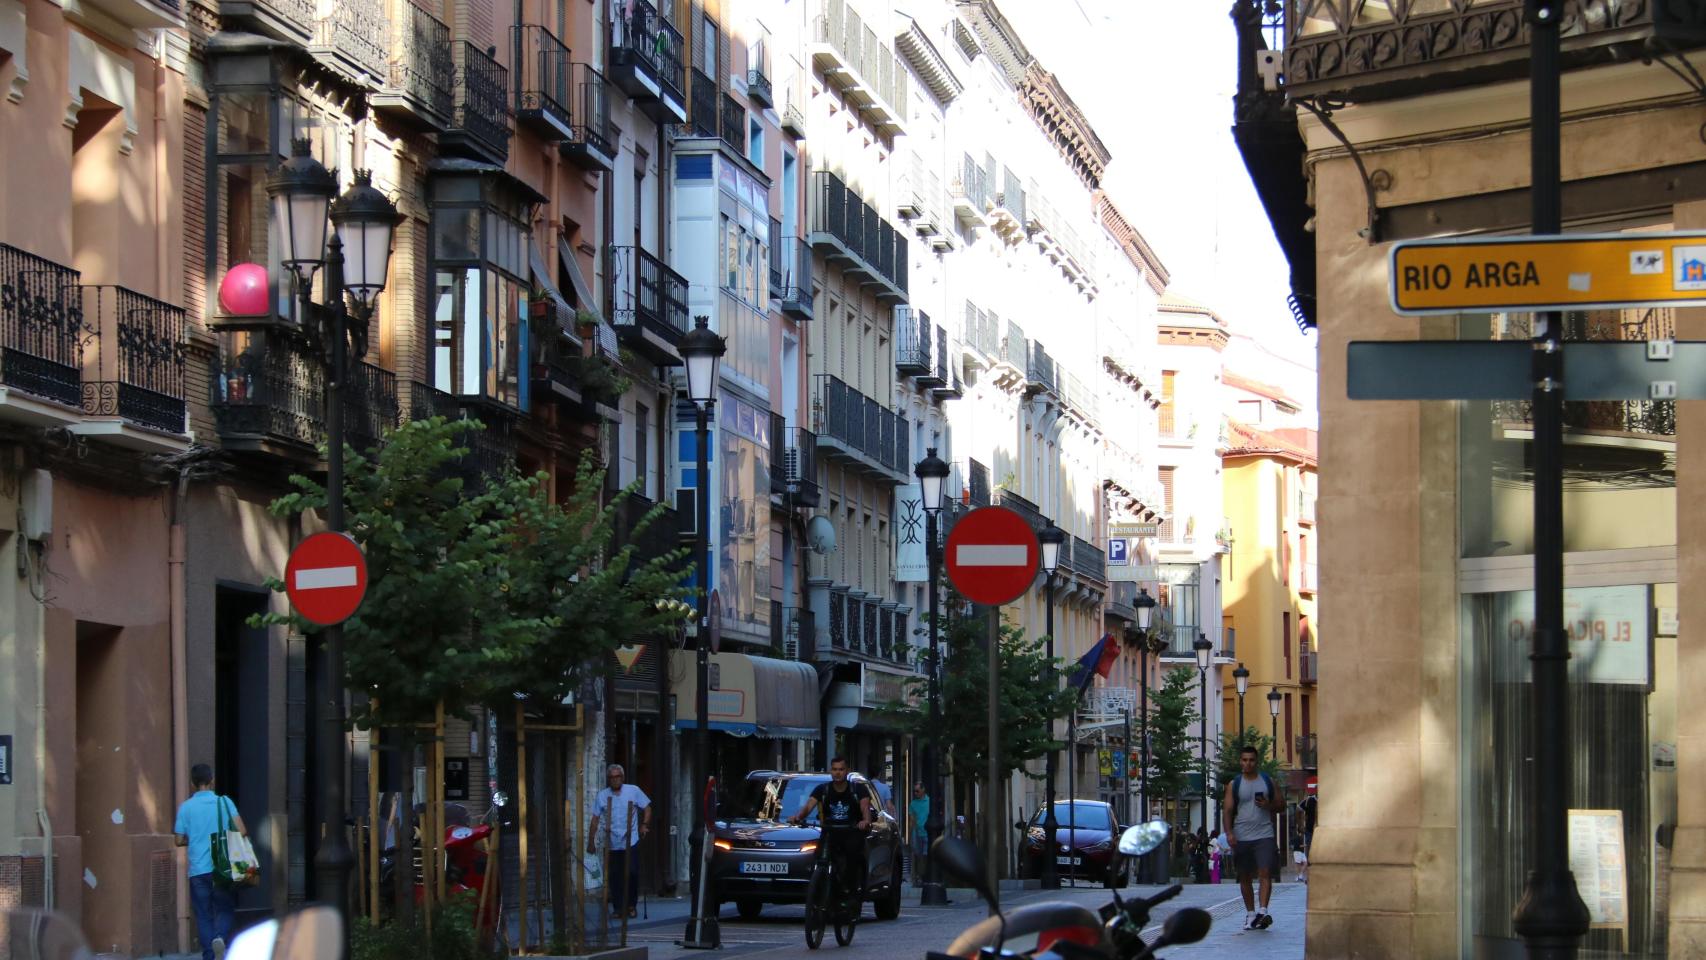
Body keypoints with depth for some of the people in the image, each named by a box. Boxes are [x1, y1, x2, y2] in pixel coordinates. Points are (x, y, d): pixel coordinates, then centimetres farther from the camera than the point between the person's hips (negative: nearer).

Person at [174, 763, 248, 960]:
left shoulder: (186, 807, 1)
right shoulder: (224, 802, -2)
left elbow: (179, 840, 4)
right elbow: (241, 831, -8)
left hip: (198, 870, 1)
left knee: (204, 914, 7)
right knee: (226, 909, 8)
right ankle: (221, 937, -20)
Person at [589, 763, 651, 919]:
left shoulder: (633, 791, 2)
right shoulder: (602, 795, 4)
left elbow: (647, 807, 8)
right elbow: (595, 818, 6)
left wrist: (645, 824, -7)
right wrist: (592, 840, 3)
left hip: (631, 842, -1)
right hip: (611, 844, 1)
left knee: (632, 873, -7)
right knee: (614, 877, 2)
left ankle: (631, 906, 8)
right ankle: (618, 908, 11)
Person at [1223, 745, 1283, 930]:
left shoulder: (1268, 781, 8)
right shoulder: (1234, 785, 7)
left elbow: (1282, 805, 14)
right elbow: (1228, 810, 2)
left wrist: (1268, 805, -8)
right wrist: (1229, 832, -11)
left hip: (1264, 835, -1)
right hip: (1242, 837, 1)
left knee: (1265, 872, -15)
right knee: (1245, 878, 7)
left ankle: (1263, 911, -21)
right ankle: (1250, 913, 17)